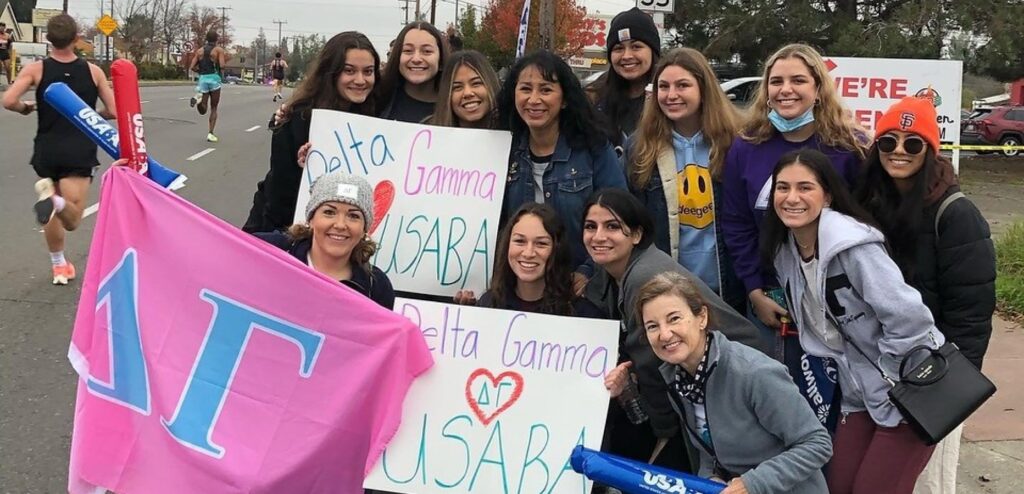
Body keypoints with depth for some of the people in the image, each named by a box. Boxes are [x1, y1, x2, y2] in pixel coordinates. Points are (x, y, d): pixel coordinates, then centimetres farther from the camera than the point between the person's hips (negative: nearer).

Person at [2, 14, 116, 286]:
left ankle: (59, 267, 25)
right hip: (80, 151, -2)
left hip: (47, 150, 2)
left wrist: (25, 108, 9)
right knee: (71, 220, -5)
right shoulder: (93, 71, 1)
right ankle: (55, 198, -37)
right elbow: (113, 112, 3)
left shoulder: (36, 69, -1)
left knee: (54, 213, 21)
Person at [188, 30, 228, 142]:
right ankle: (211, 133, 2)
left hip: (202, 79, 3)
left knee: (203, 111, 6)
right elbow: (222, 65, -14)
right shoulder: (219, 50, -1)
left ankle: (198, 98, -26)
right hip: (214, 78, -3)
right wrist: (225, 58, 6)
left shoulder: (199, 51, 11)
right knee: (213, 108, 9)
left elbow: (192, 67, 6)